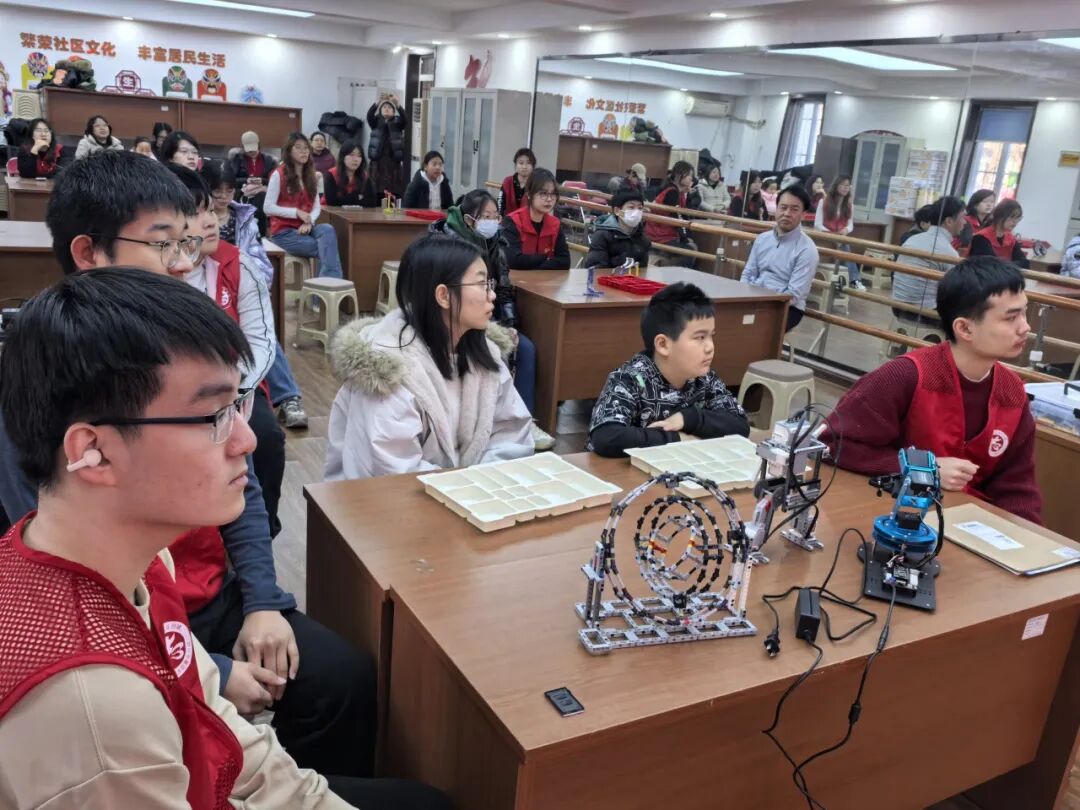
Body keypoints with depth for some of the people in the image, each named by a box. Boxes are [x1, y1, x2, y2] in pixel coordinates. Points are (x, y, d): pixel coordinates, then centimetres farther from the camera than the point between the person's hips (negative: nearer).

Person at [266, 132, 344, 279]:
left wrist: (309, 222, -15)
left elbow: (316, 207, 7)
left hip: (305, 228, 5)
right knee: (326, 248, -26)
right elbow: (267, 208, -10)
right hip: (283, 231, -5)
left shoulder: (311, 176, 13)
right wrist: (297, 213, -17)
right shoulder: (279, 174, -5)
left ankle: (331, 282, -32)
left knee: (327, 229, -29)